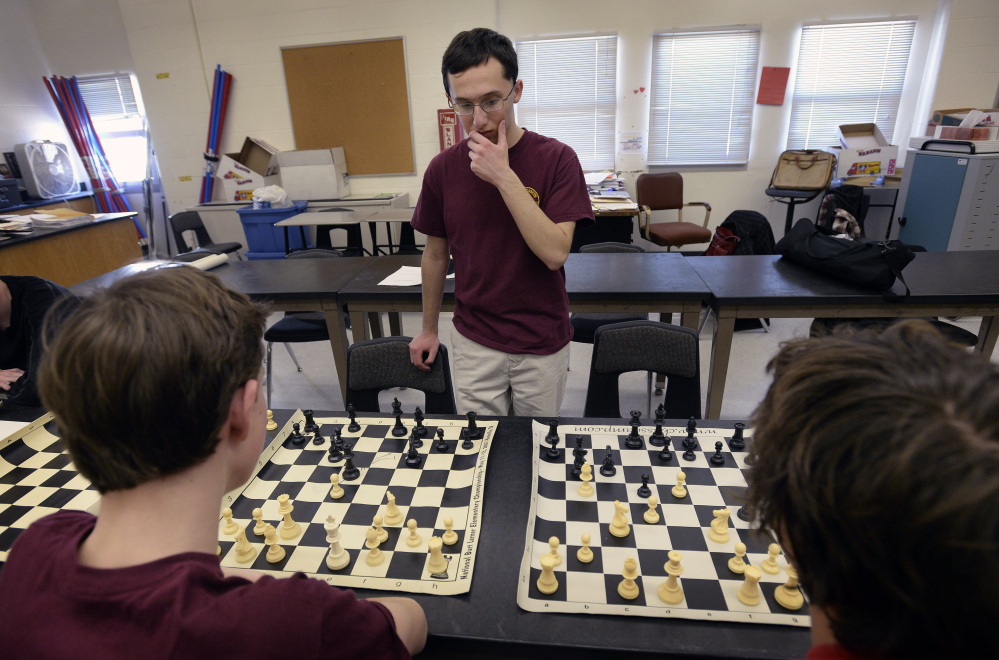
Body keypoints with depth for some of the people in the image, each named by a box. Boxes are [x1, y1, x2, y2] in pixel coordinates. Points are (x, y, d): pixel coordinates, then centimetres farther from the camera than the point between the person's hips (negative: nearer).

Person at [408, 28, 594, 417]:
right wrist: (429, 328, 14)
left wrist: (503, 176, -26)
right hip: (473, 341, 2)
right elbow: (436, 253, 7)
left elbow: (555, 252, -21)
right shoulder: (442, 169, -4)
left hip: (542, 343, -1)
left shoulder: (556, 159, -12)